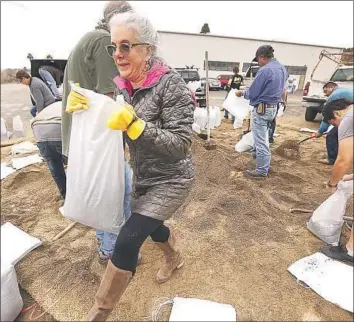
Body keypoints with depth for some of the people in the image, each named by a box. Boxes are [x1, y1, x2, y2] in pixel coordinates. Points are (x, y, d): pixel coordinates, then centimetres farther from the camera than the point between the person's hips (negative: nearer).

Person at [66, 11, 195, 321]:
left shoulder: (170, 84, -20)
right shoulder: (123, 86, 0)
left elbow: (180, 144, -24)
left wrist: (133, 124, -32)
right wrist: (85, 107, -11)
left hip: (171, 180, -7)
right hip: (143, 177, 8)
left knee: (128, 239, -10)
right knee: (151, 224, 25)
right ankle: (175, 258, 59)